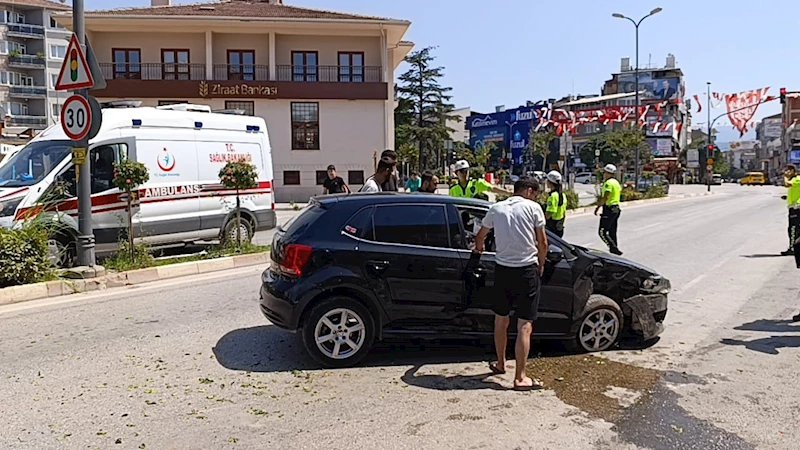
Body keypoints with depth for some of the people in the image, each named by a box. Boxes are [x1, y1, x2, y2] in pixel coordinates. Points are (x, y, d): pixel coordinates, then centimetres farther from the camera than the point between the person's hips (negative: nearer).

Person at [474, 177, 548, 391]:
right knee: (525, 325, -2)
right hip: (527, 270, -4)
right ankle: (520, 377, -2)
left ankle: (500, 364, 34)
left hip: (502, 269, 4)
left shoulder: (496, 208, 10)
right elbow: (542, 242, 0)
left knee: (501, 319, 19)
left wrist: (479, 248, 45)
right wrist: (541, 266, 16)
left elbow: (480, 236, 23)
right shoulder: (533, 207, -1)